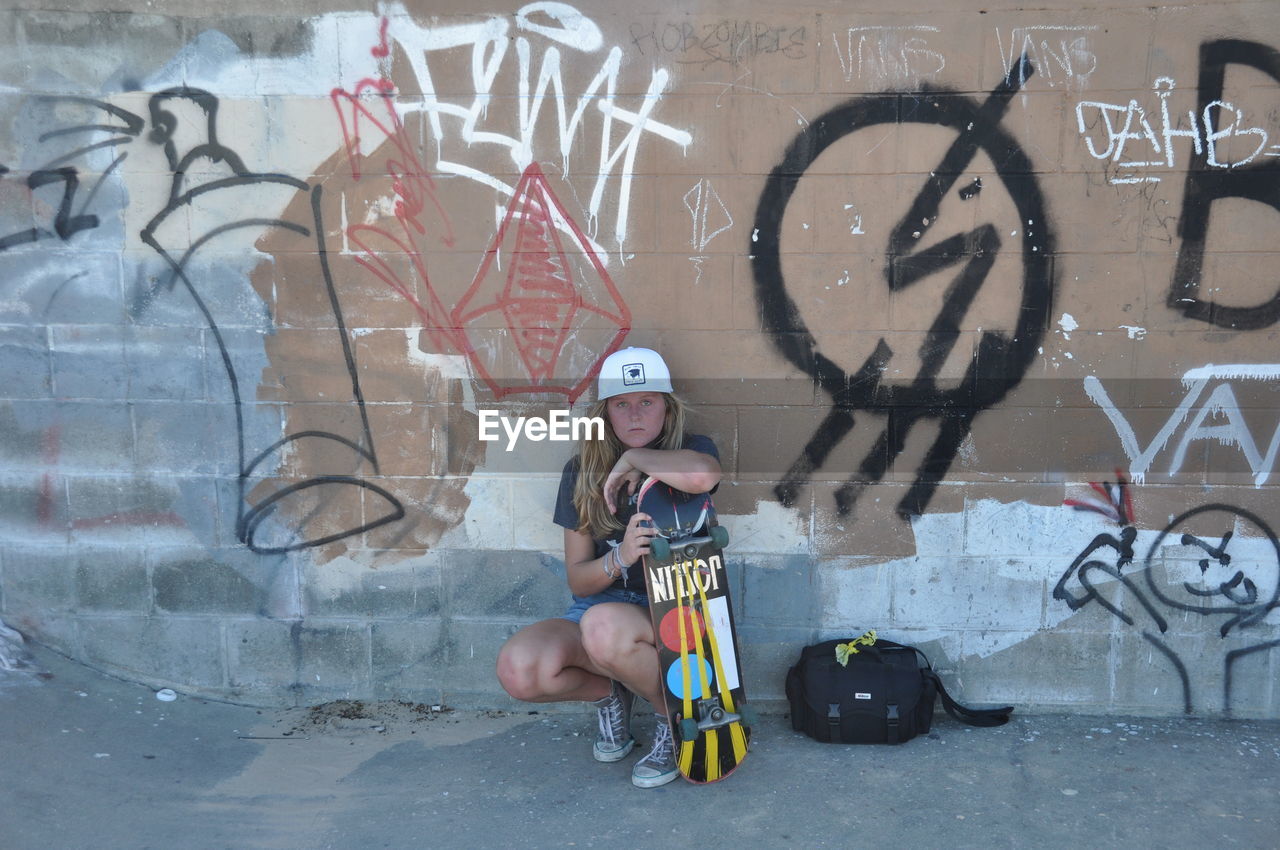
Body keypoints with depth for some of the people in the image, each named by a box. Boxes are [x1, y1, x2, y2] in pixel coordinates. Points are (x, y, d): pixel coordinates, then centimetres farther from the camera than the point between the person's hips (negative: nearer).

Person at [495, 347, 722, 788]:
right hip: (601, 605, 4)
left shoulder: (690, 450, -4)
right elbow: (577, 581, 1)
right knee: (518, 669, -27)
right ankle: (610, 693, 7)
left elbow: (703, 475, -34)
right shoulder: (582, 472, 5)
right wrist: (619, 559, -20)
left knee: (604, 625, -38)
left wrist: (633, 459, -18)